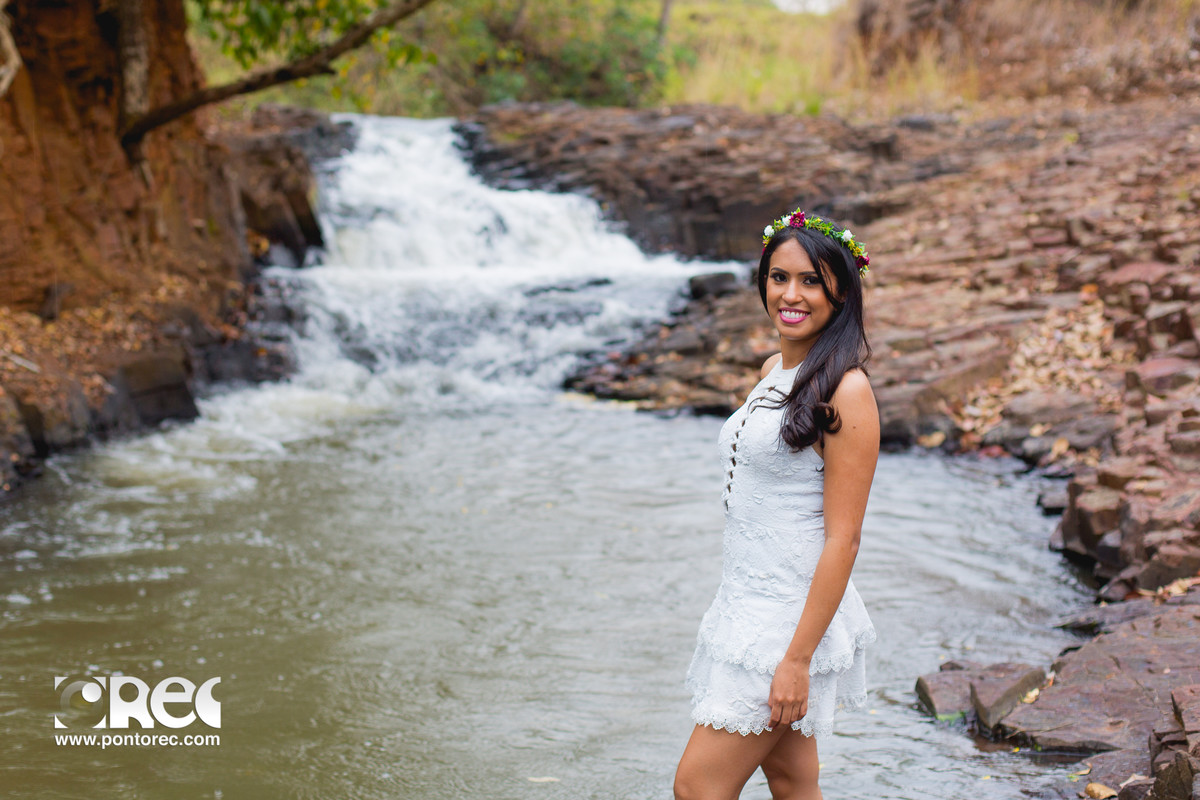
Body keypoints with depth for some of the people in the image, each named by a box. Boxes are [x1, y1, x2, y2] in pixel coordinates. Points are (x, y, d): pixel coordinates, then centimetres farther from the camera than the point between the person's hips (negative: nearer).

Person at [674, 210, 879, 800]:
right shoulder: (774, 370, 10)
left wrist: (797, 659, -20)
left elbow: (842, 538, -18)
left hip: (791, 616, -8)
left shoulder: (845, 390, -16)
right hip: (747, 601, 8)